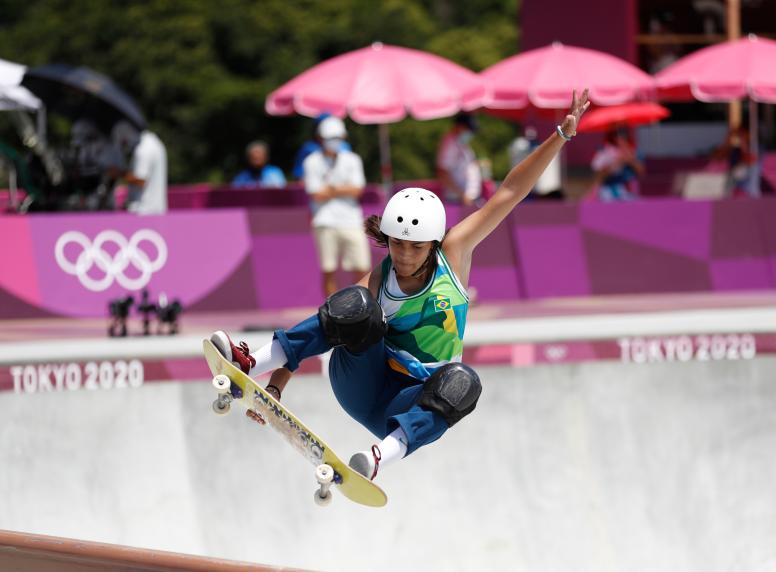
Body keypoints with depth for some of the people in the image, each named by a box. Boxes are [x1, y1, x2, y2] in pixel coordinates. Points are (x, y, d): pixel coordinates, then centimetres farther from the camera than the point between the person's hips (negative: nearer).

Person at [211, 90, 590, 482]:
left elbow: (508, 194, -5)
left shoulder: (453, 253, -3)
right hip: (364, 387, -1)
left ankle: (383, 455, -52)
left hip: (411, 403, 1)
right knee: (355, 308, -27)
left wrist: (561, 136, -8)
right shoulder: (377, 283, -8)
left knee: (460, 386, -34)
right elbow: (325, 327, -14)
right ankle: (251, 363, -37)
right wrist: (275, 387, -25)